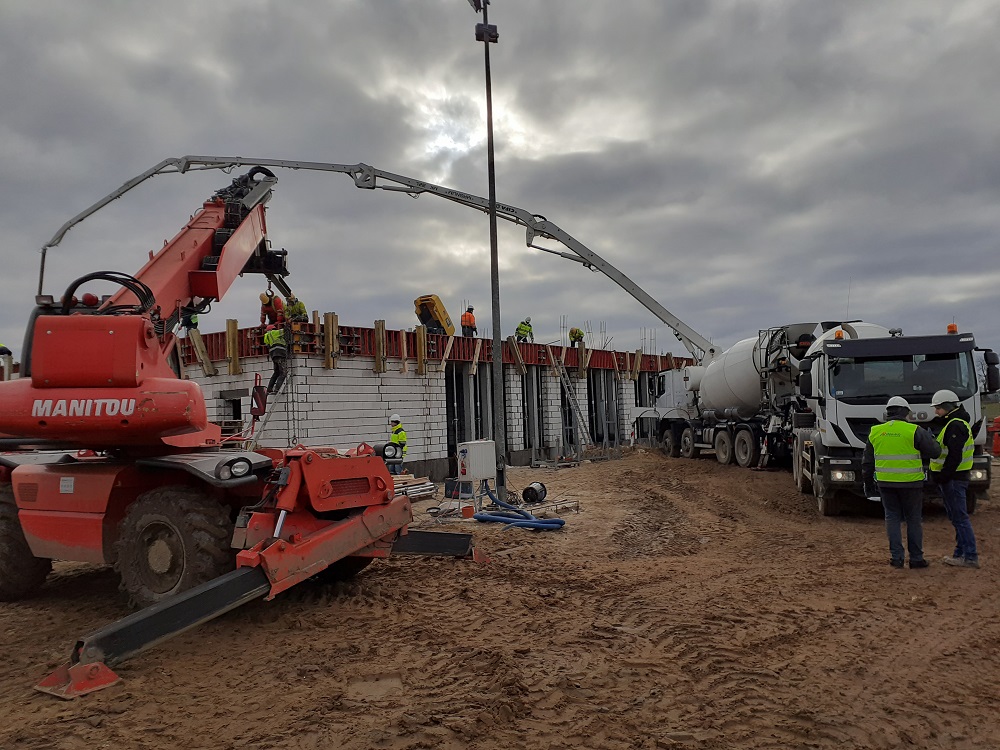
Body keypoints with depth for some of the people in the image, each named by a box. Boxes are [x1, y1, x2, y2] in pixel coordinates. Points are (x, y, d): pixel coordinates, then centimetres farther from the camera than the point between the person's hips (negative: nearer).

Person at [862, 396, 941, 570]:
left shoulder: (875, 432, 5)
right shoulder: (914, 431, -8)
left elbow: (867, 462, 9)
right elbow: (934, 451, -3)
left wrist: (868, 483, 17)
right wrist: (931, 438, 18)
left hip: (885, 483, 3)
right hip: (910, 483, -3)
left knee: (892, 518, 10)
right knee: (914, 520, 9)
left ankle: (896, 556, 8)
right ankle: (916, 558, 15)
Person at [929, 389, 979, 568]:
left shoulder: (955, 425, -16)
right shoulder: (954, 423, 18)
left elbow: (954, 456, -23)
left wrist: (943, 477, -21)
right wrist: (942, 477, 19)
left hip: (953, 479, -11)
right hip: (953, 478, 11)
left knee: (960, 517, -7)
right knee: (957, 517, 15)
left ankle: (970, 557, -3)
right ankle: (961, 553, 22)